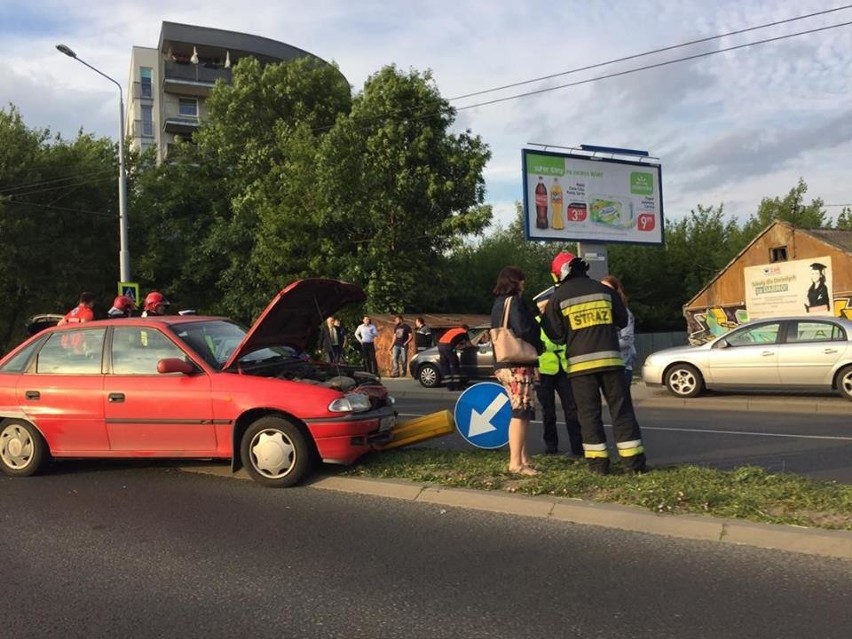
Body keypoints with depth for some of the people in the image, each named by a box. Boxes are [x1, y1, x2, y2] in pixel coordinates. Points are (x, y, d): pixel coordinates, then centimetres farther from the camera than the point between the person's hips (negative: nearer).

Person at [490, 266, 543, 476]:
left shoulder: (498, 303, 18)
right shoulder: (514, 301, -10)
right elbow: (523, 329, -21)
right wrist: (539, 347, -5)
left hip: (504, 364, 10)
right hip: (518, 365, -10)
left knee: (521, 412, 15)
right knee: (521, 412, -9)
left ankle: (522, 457, 19)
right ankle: (516, 462, -11)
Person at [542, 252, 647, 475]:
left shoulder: (559, 297, 1)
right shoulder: (604, 290, 8)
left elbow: (555, 334, -1)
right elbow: (622, 320, 15)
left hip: (580, 362, -2)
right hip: (610, 358, 2)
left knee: (589, 412, 6)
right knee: (621, 408, 5)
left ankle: (598, 461, 5)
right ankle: (634, 460, 5)